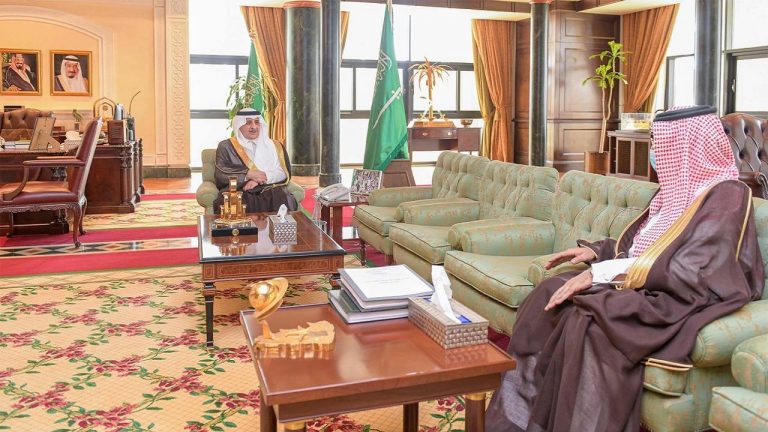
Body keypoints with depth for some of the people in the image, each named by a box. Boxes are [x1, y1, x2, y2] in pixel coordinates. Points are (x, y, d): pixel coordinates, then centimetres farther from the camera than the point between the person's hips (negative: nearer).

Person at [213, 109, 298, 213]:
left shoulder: (274, 146, 21)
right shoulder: (226, 146, 17)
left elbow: (284, 173, 6)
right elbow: (220, 174, 2)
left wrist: (258, 179, -10)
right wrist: (248, 174, -11)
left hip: (269, 190, 2)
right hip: (238, 192, -1)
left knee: (281, 199, -33)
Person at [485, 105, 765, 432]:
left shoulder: (726, 197, -14)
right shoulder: (677, 187, 14)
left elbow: (690, 273, -24)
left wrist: (602, 273, -25)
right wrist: (595, 251, 5)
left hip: (682, 301, -9)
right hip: (645, 285, 9)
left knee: (586, 319, -33)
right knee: (550, 292, -11)